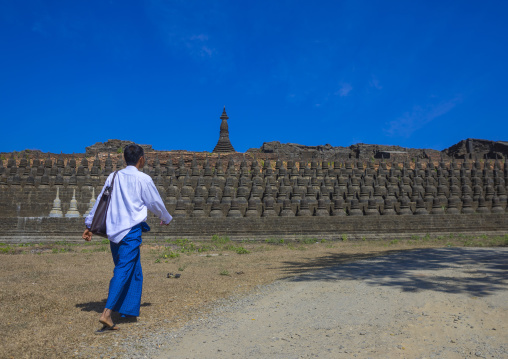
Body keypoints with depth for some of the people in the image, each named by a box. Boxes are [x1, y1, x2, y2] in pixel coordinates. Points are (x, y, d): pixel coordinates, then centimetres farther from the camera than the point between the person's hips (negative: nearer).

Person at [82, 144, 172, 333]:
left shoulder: (114, 177, 9)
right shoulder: (143, 179, -6)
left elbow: (100, 201, 13)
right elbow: (155, 203, 3)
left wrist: (89, 224, 20)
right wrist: (166, 218, 22)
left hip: (114, 230, 6)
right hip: (131, 231, -6)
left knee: (133, 271, 18)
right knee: (123, 271, -7)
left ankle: (129, 309, 27)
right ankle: (107, 313, -17)